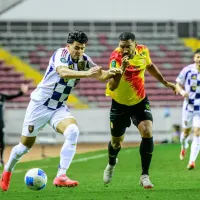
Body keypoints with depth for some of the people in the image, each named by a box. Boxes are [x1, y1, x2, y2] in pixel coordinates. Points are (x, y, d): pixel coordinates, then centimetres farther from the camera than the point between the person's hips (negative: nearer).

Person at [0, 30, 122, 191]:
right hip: (39, 105, -4)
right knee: (26, 145, 6)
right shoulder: (61, 54, -20)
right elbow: (63, 72, -39)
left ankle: (61, 177, -24)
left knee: (73, 131, -25)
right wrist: (86, 74, -52)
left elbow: (101, 75, -6)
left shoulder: (84, 60, -2)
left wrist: (112, 73, -29)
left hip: (59, 108, 4)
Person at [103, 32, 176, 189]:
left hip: (140, 102, 2)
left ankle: (145, 175, -10)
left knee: (147, 133, -20)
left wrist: (165, 82, 17)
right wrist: (122, 68, -49)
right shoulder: (116, 57, -26)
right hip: (120, 104, -2)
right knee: (116, 142, 12)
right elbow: (112, 87, -37)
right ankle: (111, 164, 48)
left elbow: (150, 66, 13)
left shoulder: (143, 51, -12)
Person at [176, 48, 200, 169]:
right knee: (186, 131, 13)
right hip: (189, 105, 1)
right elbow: (178, 84, 3)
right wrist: (182, 91, -18)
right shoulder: (187, 70, -8)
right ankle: (184, 147, 48)